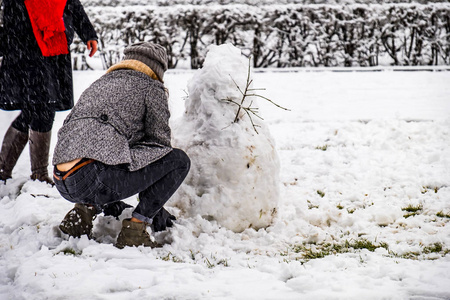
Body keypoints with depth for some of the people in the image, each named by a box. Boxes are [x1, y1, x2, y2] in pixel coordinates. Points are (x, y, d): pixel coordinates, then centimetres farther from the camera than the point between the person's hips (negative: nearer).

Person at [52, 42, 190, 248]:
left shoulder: (97, 85, 33)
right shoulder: (151, 88, 13)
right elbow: (159, 143, 13)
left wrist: (110, 204, 45)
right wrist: (156, 209, 24)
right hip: (94, 178, -8)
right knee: (179, 160, 6)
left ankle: (85, 209, 13)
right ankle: (134, 230, -1)